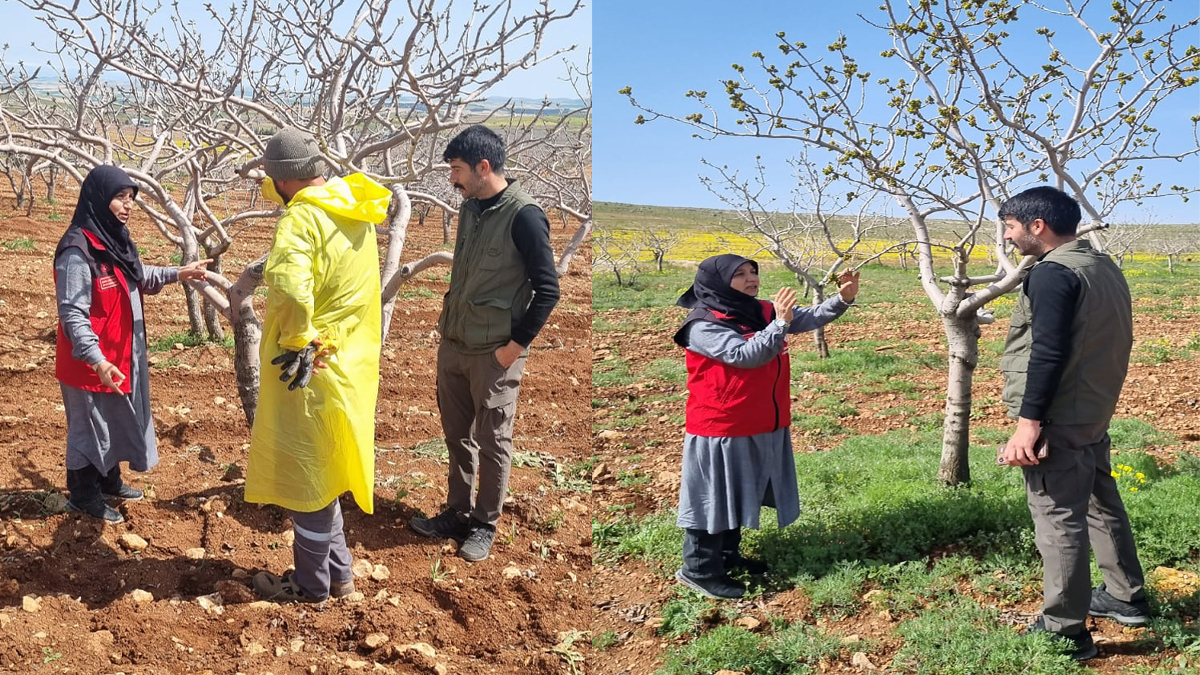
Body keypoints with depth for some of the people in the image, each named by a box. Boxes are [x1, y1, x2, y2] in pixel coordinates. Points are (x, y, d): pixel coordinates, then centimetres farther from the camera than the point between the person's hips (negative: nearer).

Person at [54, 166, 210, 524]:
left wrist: (179, 273, 13)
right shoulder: (77, 251, -25)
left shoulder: (116, 240, 4)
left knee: (118, 421, 22)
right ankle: (83, 496, 26)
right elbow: (72, 314, -26)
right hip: (92, 363, -9)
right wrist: (97, 360, -32)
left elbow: (140, 277, 23)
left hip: (123, 355, 9)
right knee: (90, 428, 8)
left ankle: (109, 482, 41)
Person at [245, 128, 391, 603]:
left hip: (308, 367, -9)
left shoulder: (303, 217, -20)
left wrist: (297, 341, -26)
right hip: (347, 363, 9)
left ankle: (311, 586, 21)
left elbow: (288, 283, -37)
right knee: (318, 472, 22)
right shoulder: (354, 210, 8)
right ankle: (337, 572, 32)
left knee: (304, 475, 6)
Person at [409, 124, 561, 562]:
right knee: (457, 436, 16)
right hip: (452, 346, 7)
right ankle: (457, 514, 30)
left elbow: (547, 289, -16)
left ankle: (485, 525, 20)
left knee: (493, 443, 6)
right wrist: (446, 325, 15)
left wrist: (516, 345, -15)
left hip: (495, 354, -7)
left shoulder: (524, 216, -17)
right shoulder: (469, 208, 7)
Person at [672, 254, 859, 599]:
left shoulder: (764, 311, 5)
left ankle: (728, 555, 36)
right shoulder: (704, 325, -18)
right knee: (715, 498, 1)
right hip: (722, 430, -8)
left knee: (741, 495, 20)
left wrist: (842, 298, -16)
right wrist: (780, 323, -33)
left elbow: (810, 318, 0)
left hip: (764, 427, 8)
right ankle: (699, 570, 12)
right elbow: (744, 355, -27)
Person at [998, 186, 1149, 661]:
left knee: (1058, 521, -3)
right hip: (1094, 414, 10)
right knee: (1102, 505, 23)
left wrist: (1029, 423, -23)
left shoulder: (1053, 273, -18)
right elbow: (1108, 344, 16)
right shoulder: (1105, 266, 11)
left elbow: (1047, 354, -23)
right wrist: (1098, 403, 21)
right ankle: (1125, 597, 38)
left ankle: (1065, 632, 4)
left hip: (1059, 422, -10)